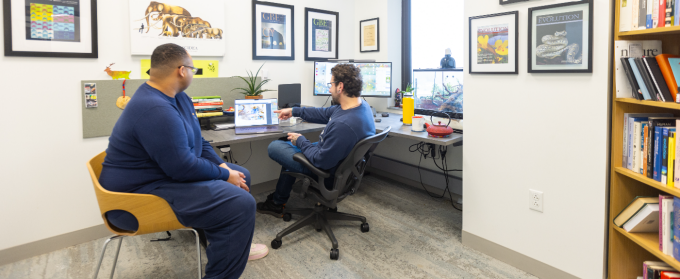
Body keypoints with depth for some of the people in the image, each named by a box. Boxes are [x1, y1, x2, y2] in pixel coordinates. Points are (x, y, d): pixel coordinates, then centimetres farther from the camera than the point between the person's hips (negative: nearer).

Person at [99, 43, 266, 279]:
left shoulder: (177, 97, 7)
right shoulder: (155, 110, -27)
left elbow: (197, 141, 14)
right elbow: (184, 168, -27)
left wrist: (223, 166, 0)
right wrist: (225, 175, -13)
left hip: (166, 172, 11)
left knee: (240, 176, 15)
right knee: (241, 204, -24)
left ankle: (234, 245, 31)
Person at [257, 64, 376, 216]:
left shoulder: (343, 125, -39)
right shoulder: (361, 105, -8)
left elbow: (321, 161, -29)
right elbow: (325, 113, 8)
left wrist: (300, 141, -12)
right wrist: (293, 111, 16)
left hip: (328, 173, -9)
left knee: (274, 146, 4)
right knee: (289, 145, 27)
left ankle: (278, 203, 28)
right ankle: (279, 199, 40)